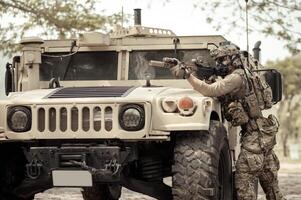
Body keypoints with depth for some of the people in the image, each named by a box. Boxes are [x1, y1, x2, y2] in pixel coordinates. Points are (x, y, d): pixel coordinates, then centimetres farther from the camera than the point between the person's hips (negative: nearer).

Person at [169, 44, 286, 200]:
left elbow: (209, 91, -24)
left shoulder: (237, 77, -15)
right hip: (264, 132, 10)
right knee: (268, 177, 14)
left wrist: (187, 74, -24)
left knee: (244, 176, -13)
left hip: (256, 133, -10)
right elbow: (214, 90, 16)